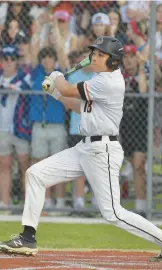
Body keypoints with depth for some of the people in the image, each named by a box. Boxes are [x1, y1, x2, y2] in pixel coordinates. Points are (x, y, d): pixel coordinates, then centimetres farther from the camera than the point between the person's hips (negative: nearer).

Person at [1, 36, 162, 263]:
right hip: (84, 148, 10)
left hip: (102, 151, -10)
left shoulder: (109, 82, -17)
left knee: (113, 213, -11)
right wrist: (56, 91, 18)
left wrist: (57, 78, 11)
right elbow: (82, 107, 26)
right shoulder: (104, 79, 14)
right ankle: (28, 239, 6)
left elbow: (68, 90, -10)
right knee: (35, 174, 4)